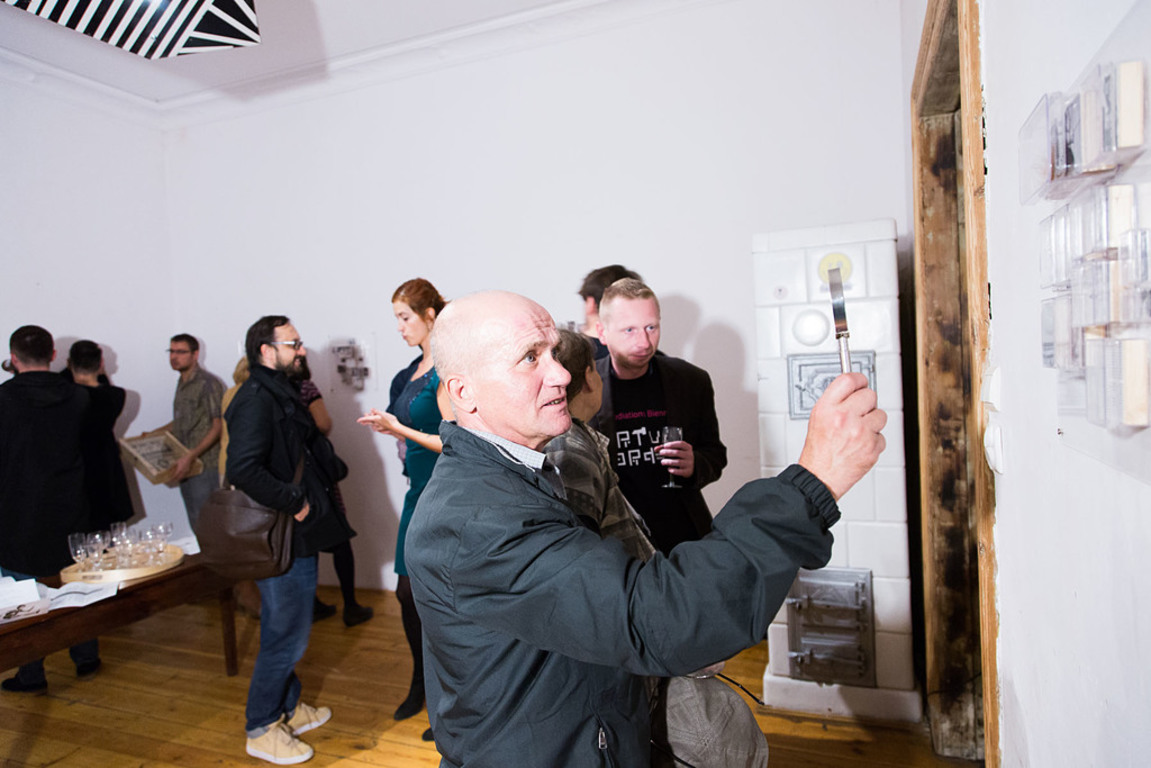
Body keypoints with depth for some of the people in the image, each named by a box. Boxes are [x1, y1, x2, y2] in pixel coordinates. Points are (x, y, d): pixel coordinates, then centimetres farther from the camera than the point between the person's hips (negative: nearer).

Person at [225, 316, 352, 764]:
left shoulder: (282, 394, 14)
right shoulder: (256, 399, -19)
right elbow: (244, 469, -30)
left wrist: (332, 471, 5)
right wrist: (294, 502, -23)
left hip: (296, 535, 10)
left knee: (288, 629, 22)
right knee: (286, 634, 3)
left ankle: (287, 707, 39)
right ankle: (261, 729, 22)